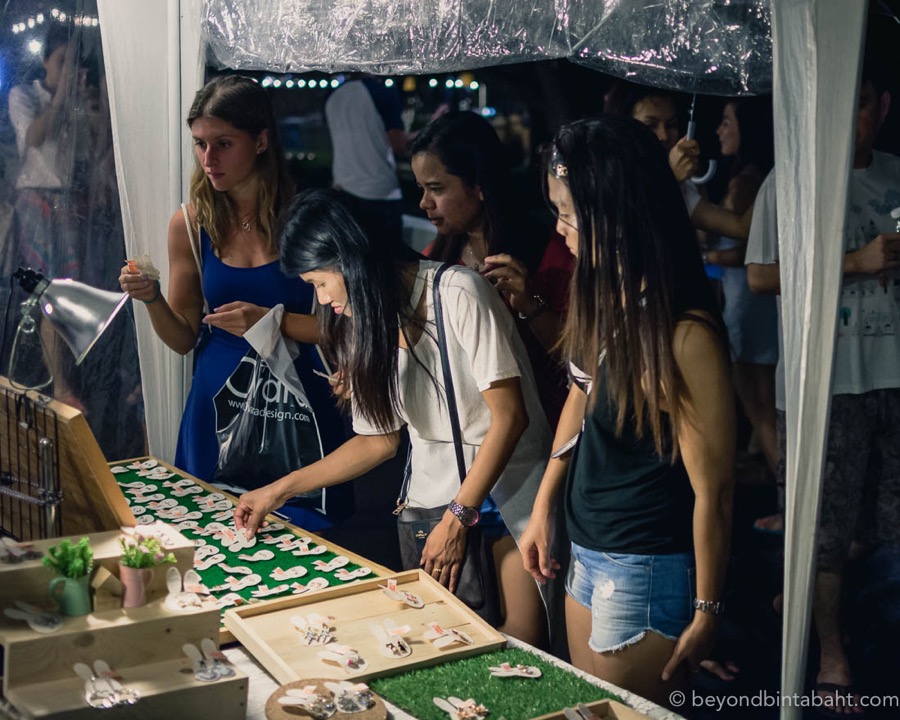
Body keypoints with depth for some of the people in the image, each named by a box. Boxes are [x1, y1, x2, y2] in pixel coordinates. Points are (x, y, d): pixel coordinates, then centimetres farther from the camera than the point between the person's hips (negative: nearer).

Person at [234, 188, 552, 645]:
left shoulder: (458, 294, -15)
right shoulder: (364, 325, 7)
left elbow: (509, 415, -16)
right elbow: (380, 440, 12)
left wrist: (458, 518, -15)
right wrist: (279, 491, 10)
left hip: (511, 484, -5)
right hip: (435, 494, 5)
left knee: (521, 642, -10)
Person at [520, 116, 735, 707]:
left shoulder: (684, 334, -27)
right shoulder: (605, 297, -2)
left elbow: (713, 489, -20)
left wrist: (706, 613, -12)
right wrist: (542, 510, 14)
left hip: (645, 570, -8)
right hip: (588, 553, 8)